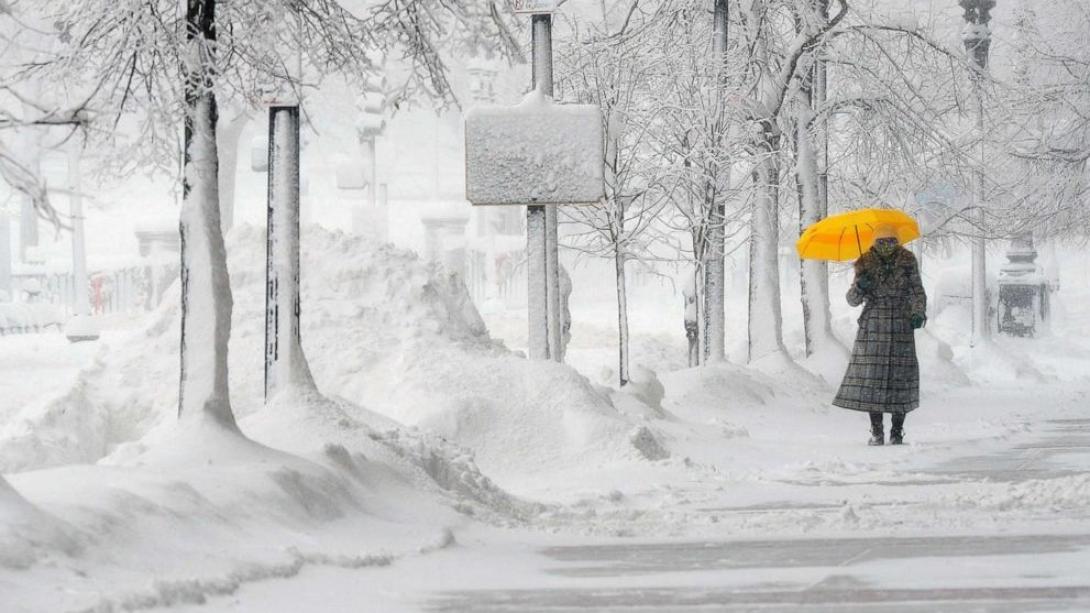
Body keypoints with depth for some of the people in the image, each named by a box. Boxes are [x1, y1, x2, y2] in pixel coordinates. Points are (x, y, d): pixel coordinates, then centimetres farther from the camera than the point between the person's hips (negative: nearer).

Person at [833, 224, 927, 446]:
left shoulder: (907, 262, 7)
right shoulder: (866, 265, 6)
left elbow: (918, 292, 10)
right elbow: (852, 300, 7)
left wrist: (919, 313, -8)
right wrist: (859, 288, -15)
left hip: (901, 327, 0)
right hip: (873, 326, 0)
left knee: (900, 376, -5)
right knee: (871, 375, -8)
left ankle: (897, 432, 1)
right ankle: (876, 431, -1)